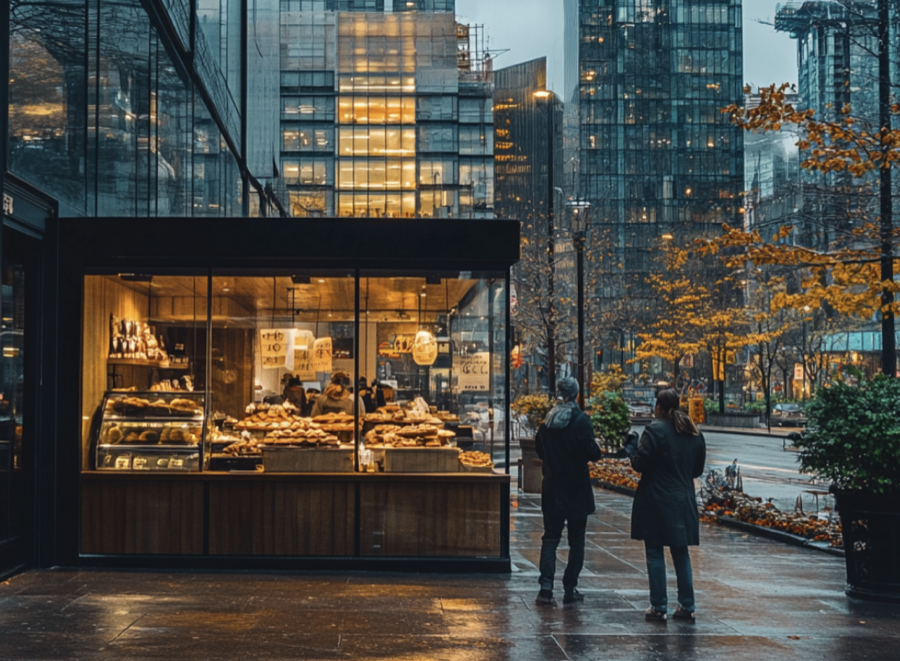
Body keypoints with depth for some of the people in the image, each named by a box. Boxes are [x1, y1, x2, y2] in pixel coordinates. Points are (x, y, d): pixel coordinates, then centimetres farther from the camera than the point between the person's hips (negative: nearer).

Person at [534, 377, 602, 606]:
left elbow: (539, 450, 13)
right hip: (576, 488, -3)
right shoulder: (580, 420, -13)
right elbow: (593, 453, -16)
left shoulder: (546, 421, 2)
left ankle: (546, 585, -6)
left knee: (550, 536, 8)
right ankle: (570, 589, 10)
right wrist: (595, 449, 4)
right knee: (576, 540, 8)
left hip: (552, 487, 4)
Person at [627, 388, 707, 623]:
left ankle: (658, 607, 2)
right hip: (683, 502, 6)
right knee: (681, 553, 12)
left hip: (656, 502, -6)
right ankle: (686, 606, 13)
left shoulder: (655, 430, -13)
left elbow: (640, 464, -14)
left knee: (655, 553, 1)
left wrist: (632, 449, 4)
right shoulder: (694, 433, 8)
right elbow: (698, 469, 13)